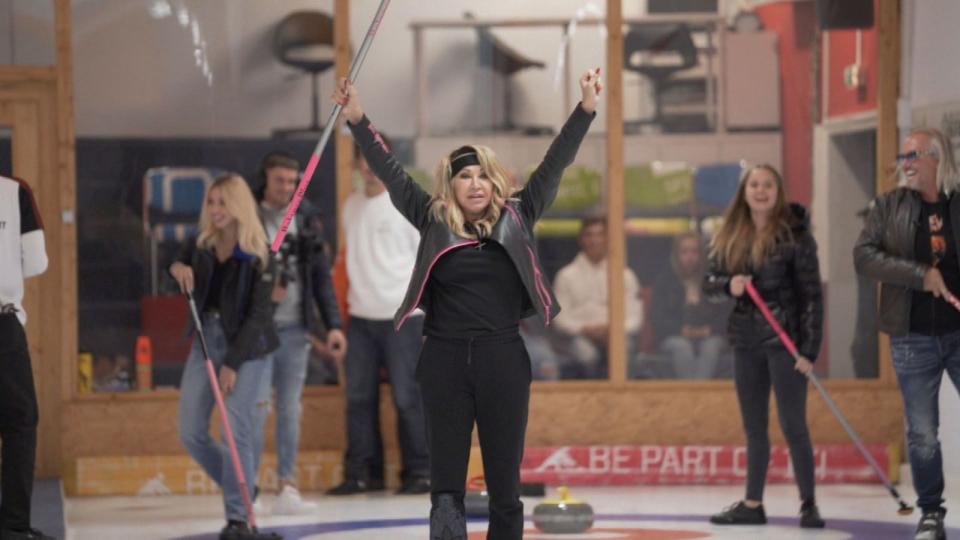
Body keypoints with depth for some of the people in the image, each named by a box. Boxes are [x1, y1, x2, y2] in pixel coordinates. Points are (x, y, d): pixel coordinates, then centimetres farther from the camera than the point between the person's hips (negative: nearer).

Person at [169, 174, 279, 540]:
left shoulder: (258, 257, -12)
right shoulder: (201, 245, 3)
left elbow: (257, 315, -13)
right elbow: (182, 267, 22)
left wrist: (232, 363, -17)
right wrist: (178, 268, -4)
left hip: (246, 346, -6)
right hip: (205, 341, 6)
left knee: (238, 432, -13)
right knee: (191, 434, 2)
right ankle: (241, 490, 23)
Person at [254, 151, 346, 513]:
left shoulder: (306, 220, 9)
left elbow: (321, 276, 11)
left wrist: (333, 325, 6)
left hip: (295, 328, 3)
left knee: (290, 409, 3)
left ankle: (287, 487, 7)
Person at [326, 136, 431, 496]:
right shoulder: (351, 206, 13)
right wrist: (343, 307, 15)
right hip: (361, 316, 5)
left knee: (408, 397, -4)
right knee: (359, 395, 5)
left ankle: (419, 472, 3)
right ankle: (362, 472, 11)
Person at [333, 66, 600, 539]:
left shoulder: (515, 220, 6)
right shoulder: (434, 223, 4)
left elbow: (553, 166, 4)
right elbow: (391, 173, 3)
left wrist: (586, 108, 0)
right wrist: (357, 120, -4)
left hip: (503, 361, 1)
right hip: (445, 361, -1)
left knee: (505, 485, 6)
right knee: (446, 485, -2)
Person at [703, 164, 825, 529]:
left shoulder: (794, 235, -8)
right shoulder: (729, 237, 7)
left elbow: (812, 294, -9)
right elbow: (709, 284, 12)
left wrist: (810, 349, -15)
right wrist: (728, 286, -13)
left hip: (785, 339, -5)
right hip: (746, 340, 5)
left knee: (793, 425, -6)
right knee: (754, 427, 11)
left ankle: (808, 505, 0)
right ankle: (752, 504, 18)